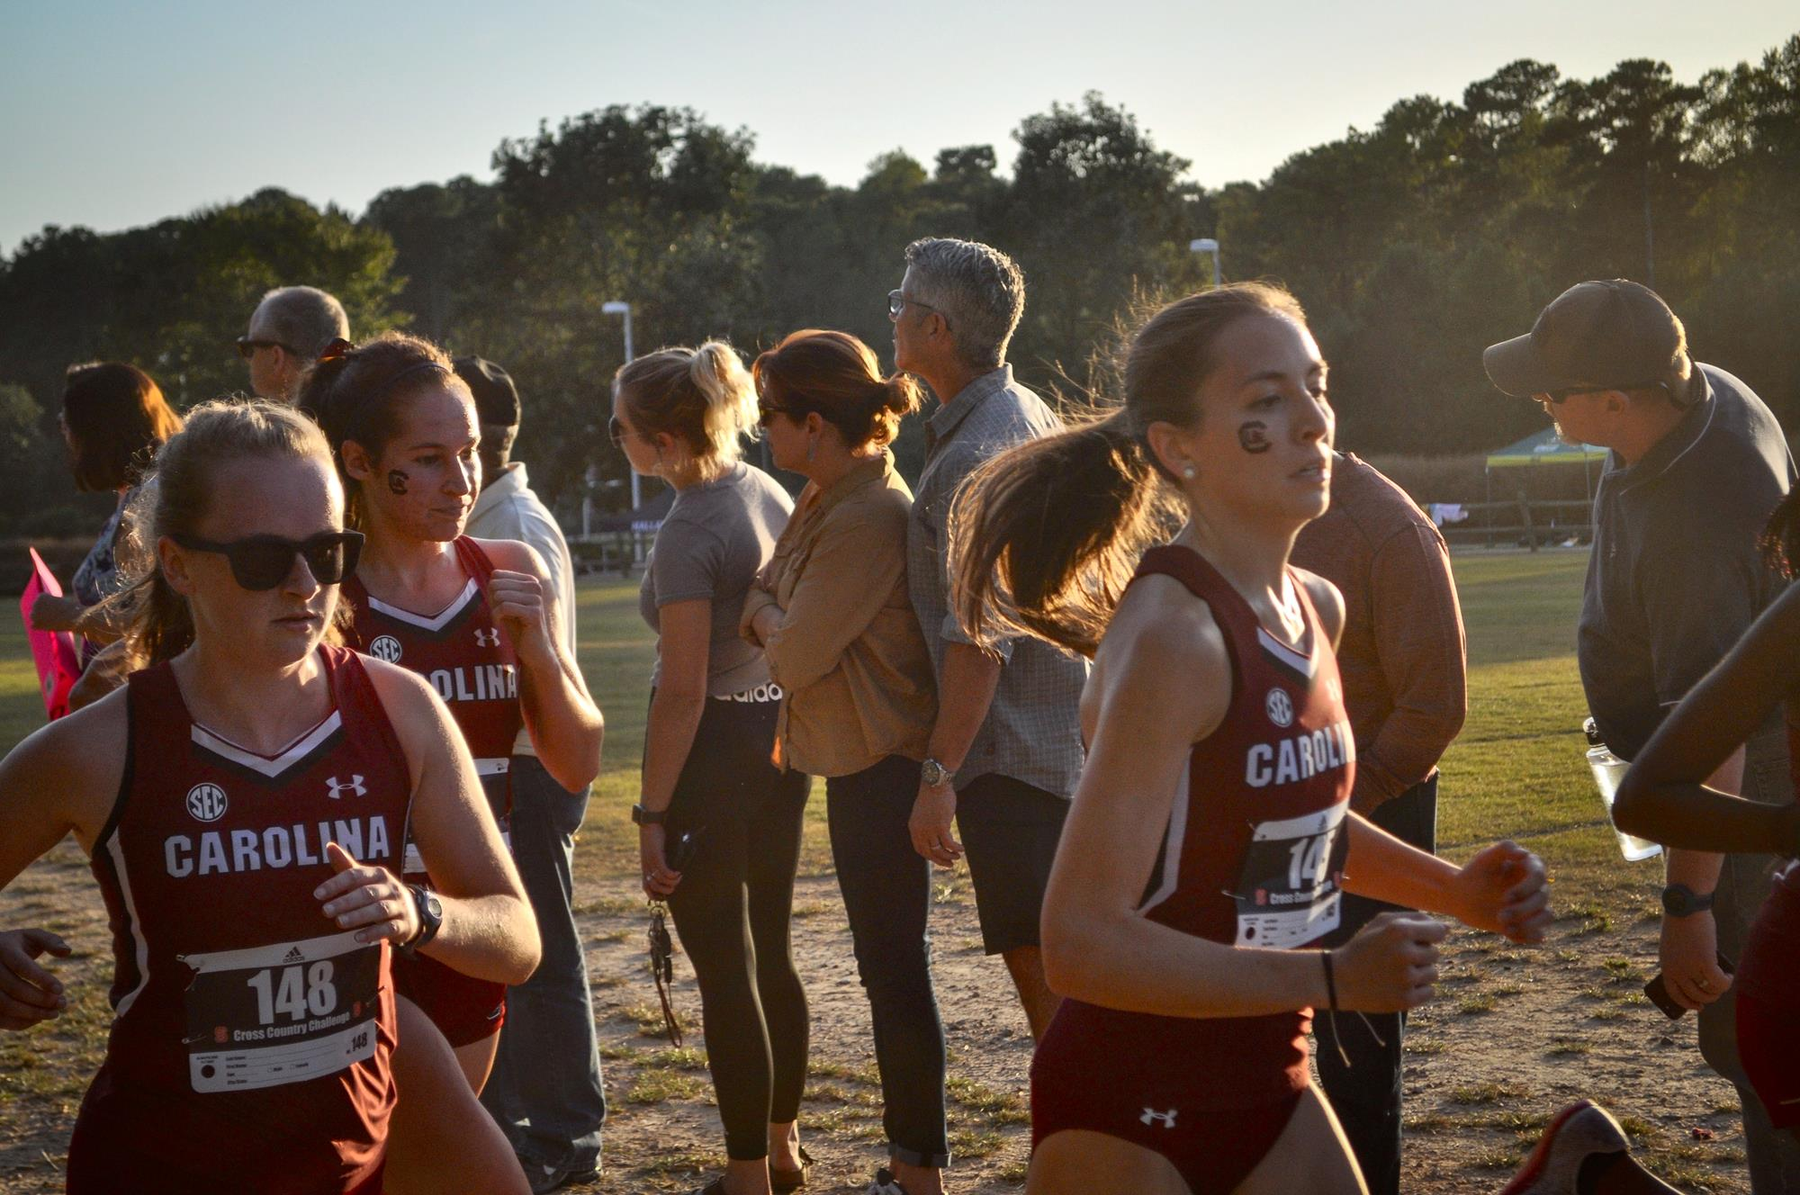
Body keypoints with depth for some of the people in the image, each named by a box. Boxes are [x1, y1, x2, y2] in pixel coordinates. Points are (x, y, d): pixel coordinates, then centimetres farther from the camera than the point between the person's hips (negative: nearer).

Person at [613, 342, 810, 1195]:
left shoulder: (688, 533, -20)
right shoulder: (769, 494, 6)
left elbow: (684, 691, -21)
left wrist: (651, 817, -16)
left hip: (714, 751, -9)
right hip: (780, 737, 9)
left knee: (725, 970, 1)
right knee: (771, 951, 19)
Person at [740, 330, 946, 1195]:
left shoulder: (868, 519, -22)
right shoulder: (830, 499, 9)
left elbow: (794, 657, -21)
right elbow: (794, 629, 14)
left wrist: (760, 609, -4)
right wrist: (771, 615, -6)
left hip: (882, 763, -10)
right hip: (859, 759, 10)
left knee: (894, 965, -1)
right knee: (889, 963, 17)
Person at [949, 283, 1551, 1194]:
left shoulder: (1316, 609, 2)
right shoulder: (1171, 634, -23)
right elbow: (1081, 943, -27)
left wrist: (1454, 889, 8)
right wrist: (1331, 980, -23)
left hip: (1268, 1086, 7)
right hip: (1126, 1116, -7)